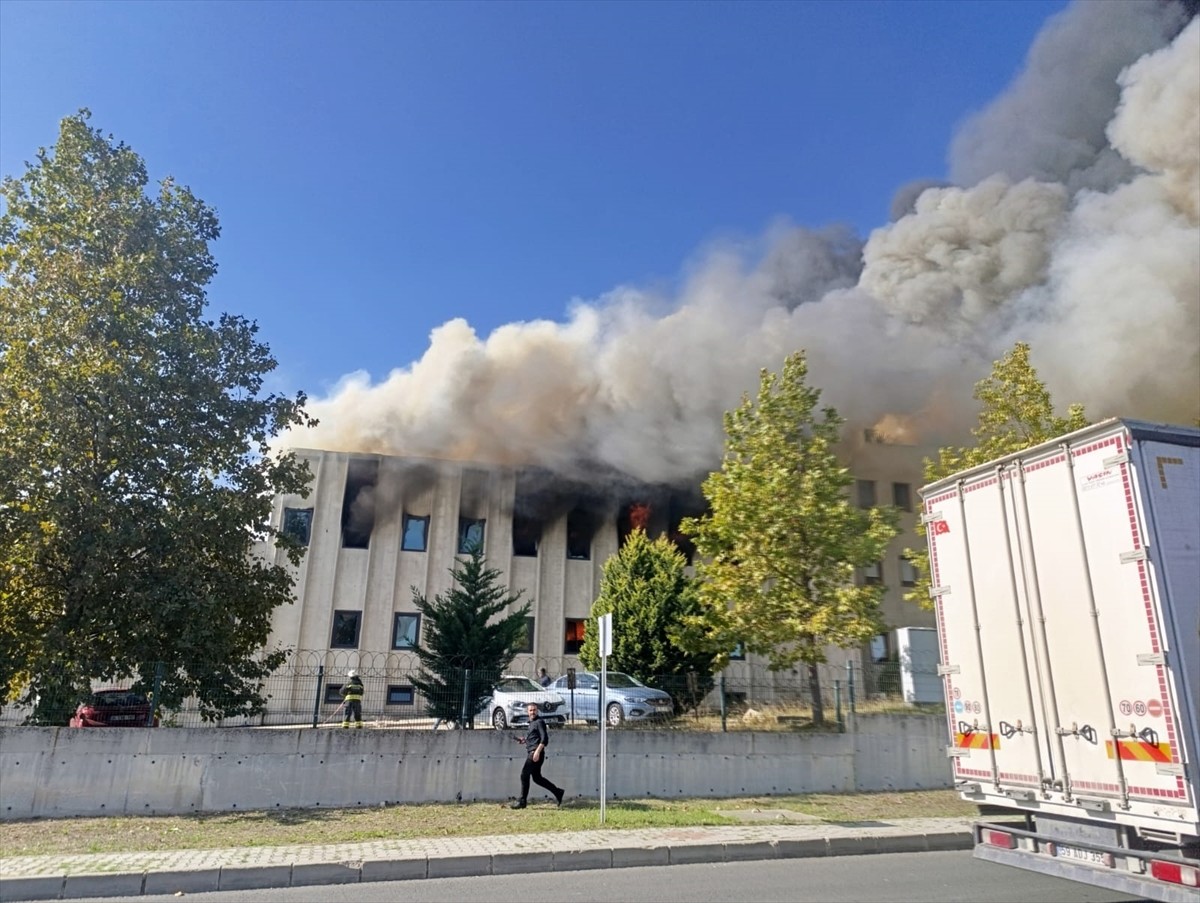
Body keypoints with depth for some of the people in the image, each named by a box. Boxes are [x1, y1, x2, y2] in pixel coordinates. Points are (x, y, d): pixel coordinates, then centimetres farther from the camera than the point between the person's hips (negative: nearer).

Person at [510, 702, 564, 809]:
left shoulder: (539, 722, -8)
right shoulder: (531, 723, 19)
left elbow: (544, 739, -17)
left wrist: (537, 751, -25)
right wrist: (524, 740, 12)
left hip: (536, 754, -9)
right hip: (531, 753, 9)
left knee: (524, 775, -9)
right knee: (537, 778, 12)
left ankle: (522, 802, -3)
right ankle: (558, 792, 20)